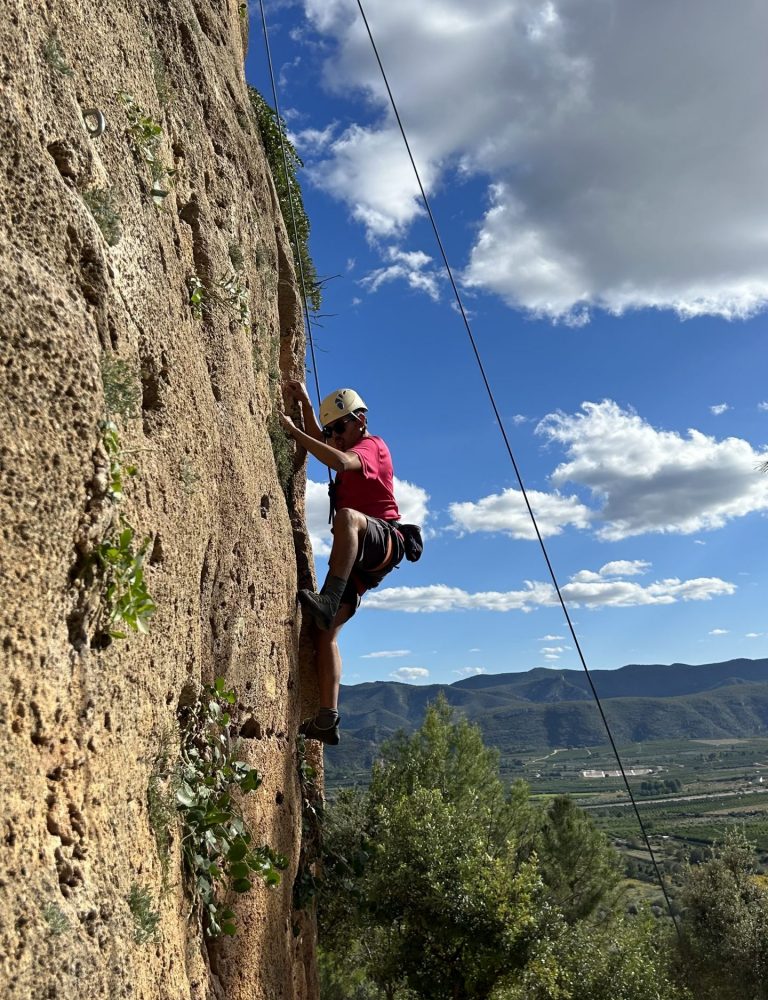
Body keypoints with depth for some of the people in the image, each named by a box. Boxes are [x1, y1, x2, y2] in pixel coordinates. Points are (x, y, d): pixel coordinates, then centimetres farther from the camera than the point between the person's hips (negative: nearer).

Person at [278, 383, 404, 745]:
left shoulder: (371, 446, -1)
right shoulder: (352, 449, 28)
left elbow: (339, 461, -22)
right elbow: (319, 440, 37)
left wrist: (294, 430, -19)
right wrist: (303, 403, 22)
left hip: (383, 542, -9)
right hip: (355, 555, 9)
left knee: (348, 516, -41)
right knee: (328, 630, -6)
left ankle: (329, 600, -51)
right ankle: (327, 719, -9)